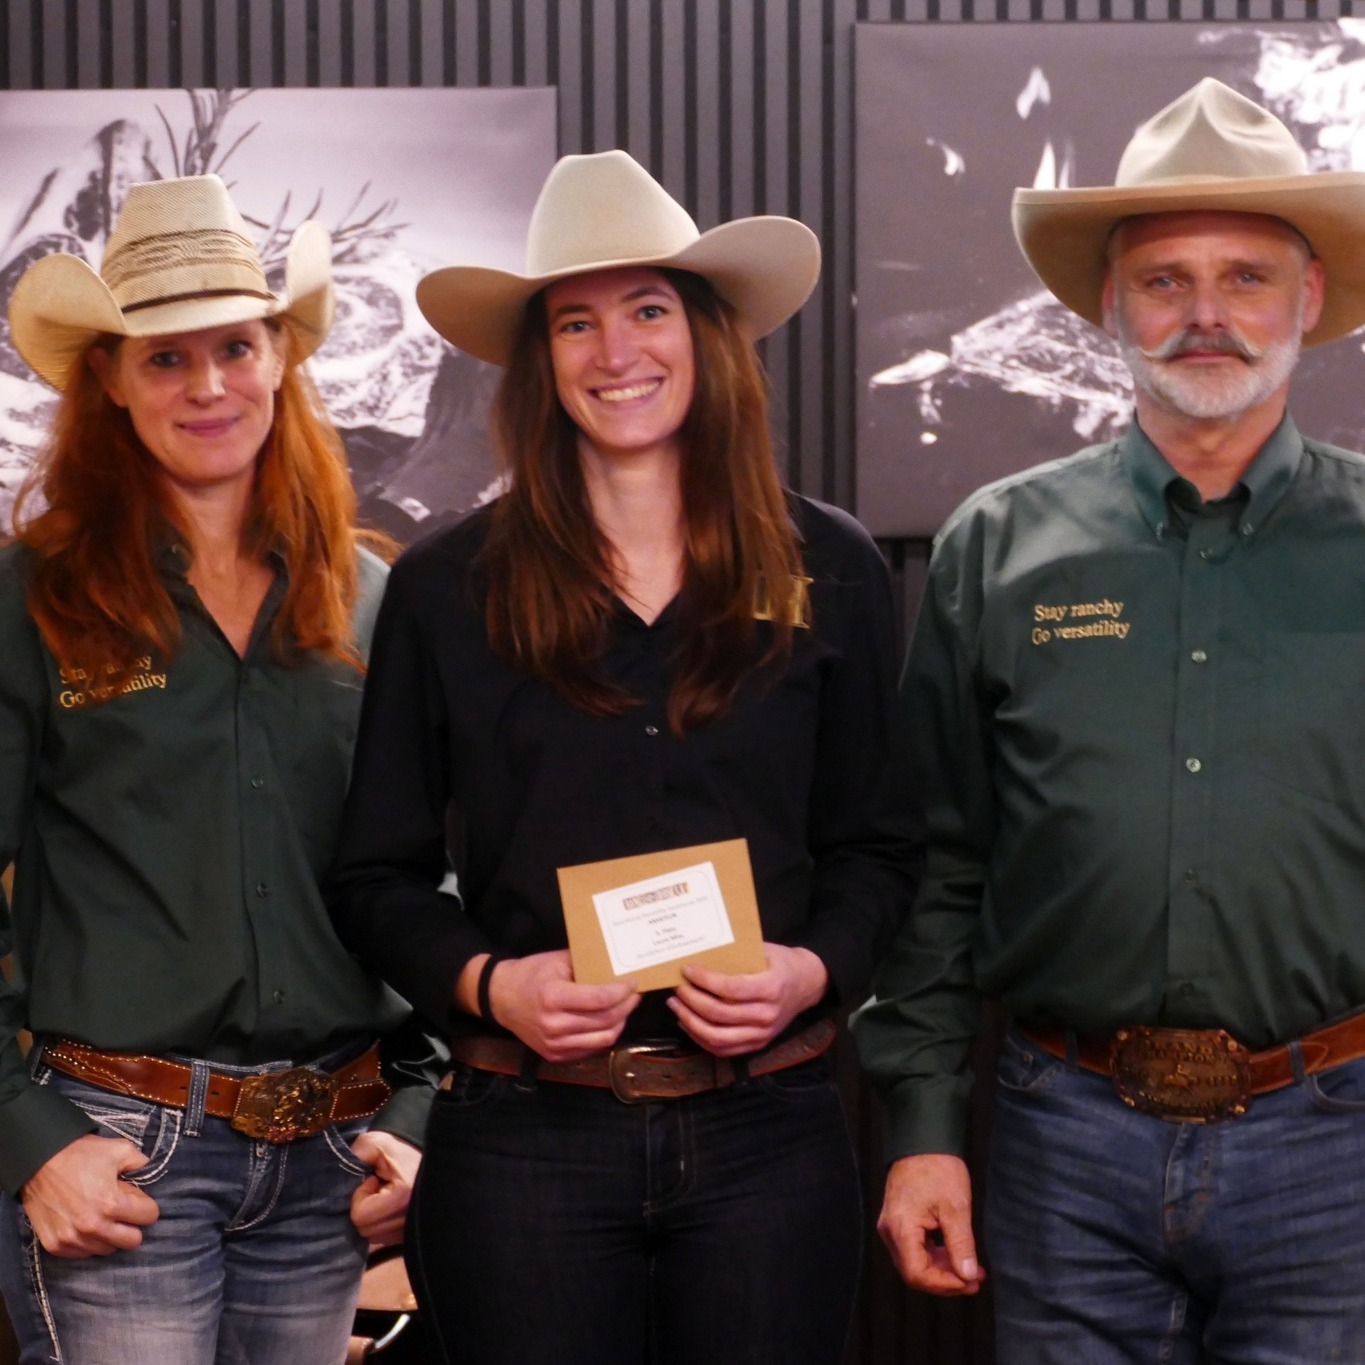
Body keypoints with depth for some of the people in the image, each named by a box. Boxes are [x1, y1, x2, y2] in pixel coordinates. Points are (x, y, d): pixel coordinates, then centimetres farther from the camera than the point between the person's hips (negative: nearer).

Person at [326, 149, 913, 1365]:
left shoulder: (830, 572, 6)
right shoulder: (444, 592, 3)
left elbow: (871, 846, 10)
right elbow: (377, 876, 6)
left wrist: (815, 968, -9)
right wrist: (486, 981, -12)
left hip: (768, 1127, 1)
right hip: (525, 1137, -1)